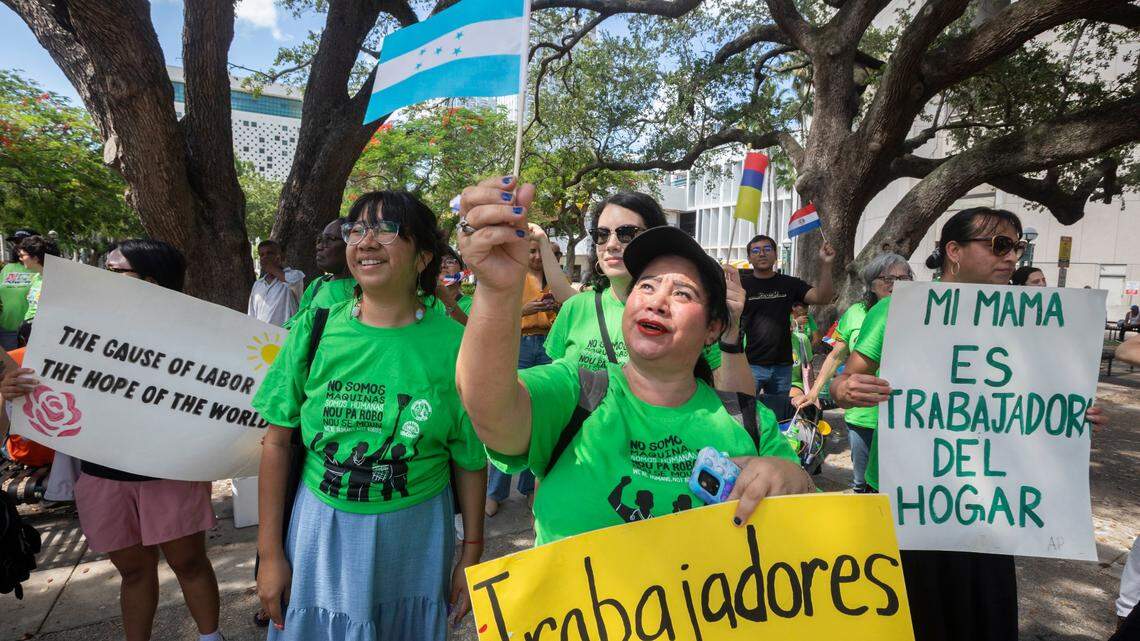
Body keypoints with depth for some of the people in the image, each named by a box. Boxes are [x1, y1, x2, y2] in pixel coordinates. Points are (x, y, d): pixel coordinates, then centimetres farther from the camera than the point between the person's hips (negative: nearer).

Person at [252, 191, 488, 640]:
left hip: (415, 535, -1)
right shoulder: (316, 329, -7)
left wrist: (471, 555, 0)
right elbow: (277, 441, -1)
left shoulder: (452, 344, -11)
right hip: (320, 530, 1)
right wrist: (270, 552, 0)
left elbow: (470, 459, -4)